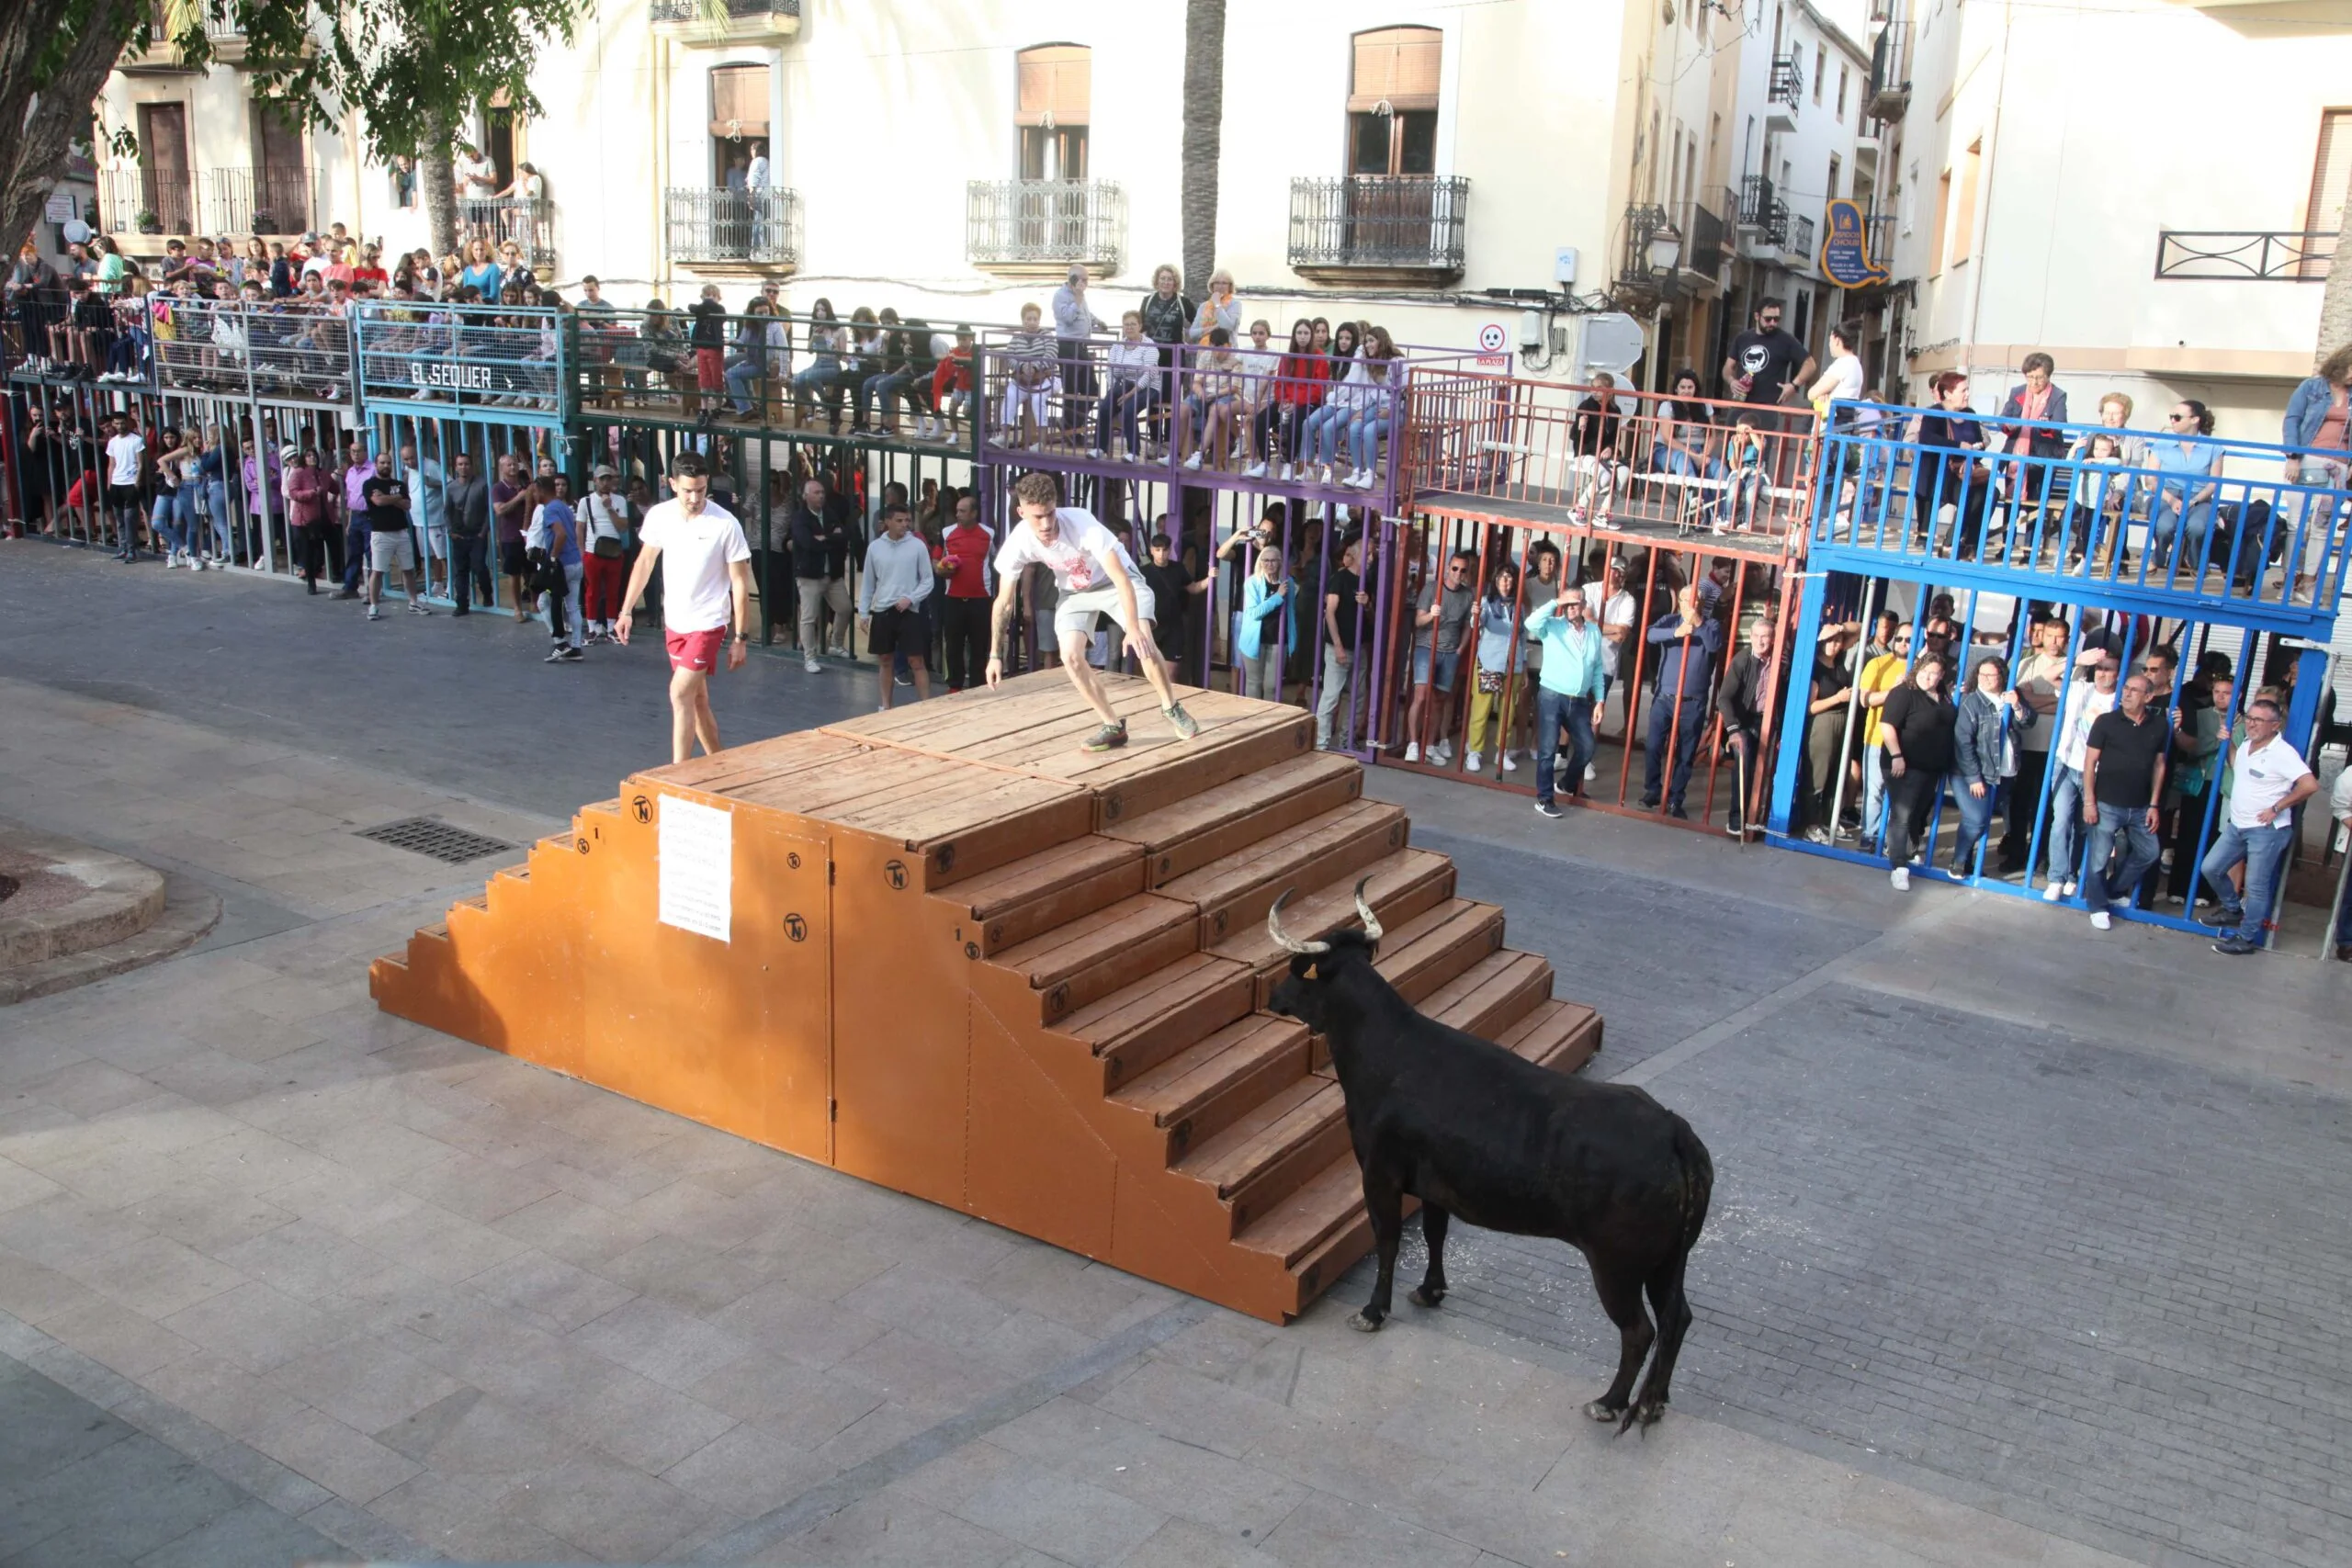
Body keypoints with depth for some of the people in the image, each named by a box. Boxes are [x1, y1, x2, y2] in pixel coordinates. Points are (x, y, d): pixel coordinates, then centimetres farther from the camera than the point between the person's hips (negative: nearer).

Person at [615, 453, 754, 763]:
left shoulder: (726, 524, -17)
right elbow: (645, 562, 11)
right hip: (674, 622, 5)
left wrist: (740, 638, -12)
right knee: (696, 698, 14)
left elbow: (740, 583, -12)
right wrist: (626, 611, 11)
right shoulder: (659, 516, -4)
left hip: (708, 623, -5)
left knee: (680, 693, -16)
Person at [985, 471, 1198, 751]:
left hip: (1115, 581, -3)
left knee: (1142, 641, -23)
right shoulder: (1018, 543, -27)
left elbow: (1121, 578, -39)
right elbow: (1004, 602, -14)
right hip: (1074, 592, 3)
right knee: (1071, 656, -16)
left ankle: (1171, 708, 2)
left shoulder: (1081, 523, -38)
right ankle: (1114, 726, 1)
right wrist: (996, 655, -14)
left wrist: (1133, 628, -49)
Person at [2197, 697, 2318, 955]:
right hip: (2237, 826, 8)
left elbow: (2310, 785, -27)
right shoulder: (2245, 745, 7)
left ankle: (2246, 938, 10)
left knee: (2256, 886, 0)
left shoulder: (2282, 753, -18)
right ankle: (2232, 910, 33)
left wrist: (2276, 808, -19)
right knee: (2210, 868, 12)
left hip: (2266, 830, -8)